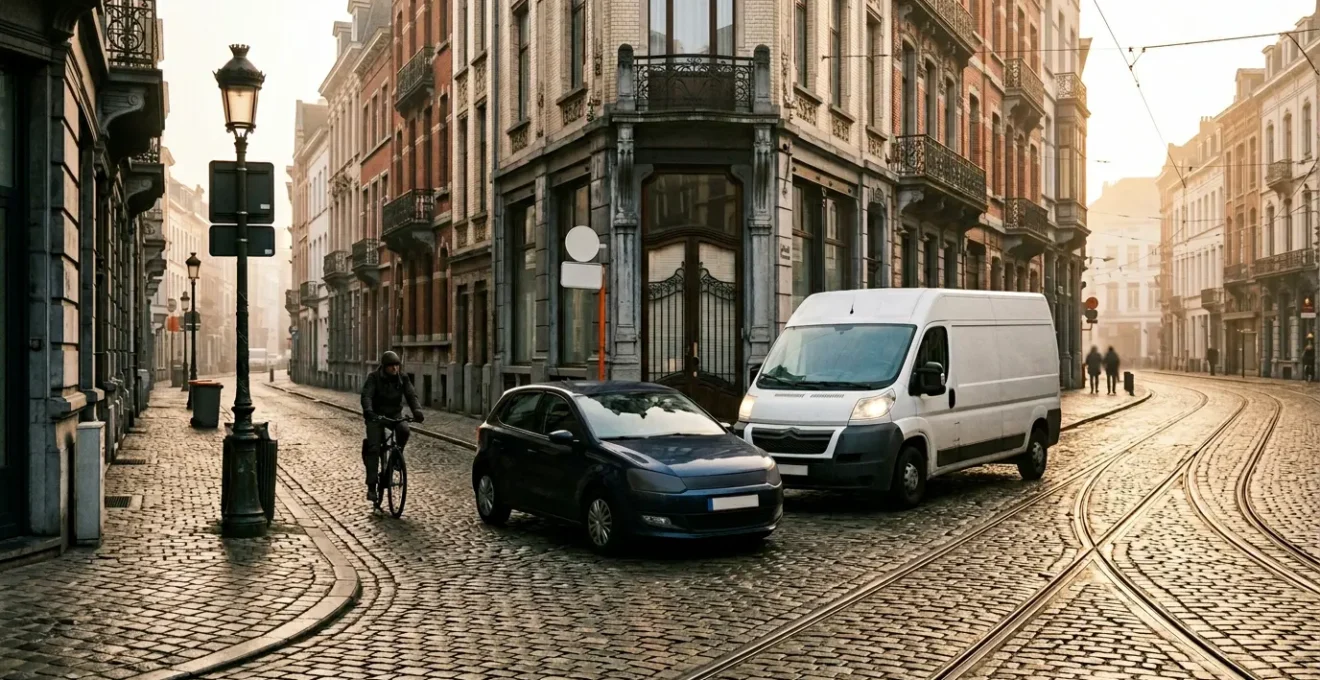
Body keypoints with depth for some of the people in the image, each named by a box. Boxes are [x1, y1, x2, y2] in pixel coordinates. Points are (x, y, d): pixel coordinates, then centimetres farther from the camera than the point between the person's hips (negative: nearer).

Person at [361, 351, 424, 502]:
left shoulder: (403, 379, -5)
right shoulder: (374, 377, -14)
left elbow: (411, 396, -15)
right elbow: (366, 395, -27)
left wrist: (417, 411, -35)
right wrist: (368, 410, -47)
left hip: (394, 414, 2)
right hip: (376, 415, -2)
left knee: (404, 430, -30)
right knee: (374, 449, -13)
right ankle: (371, 487, -9)